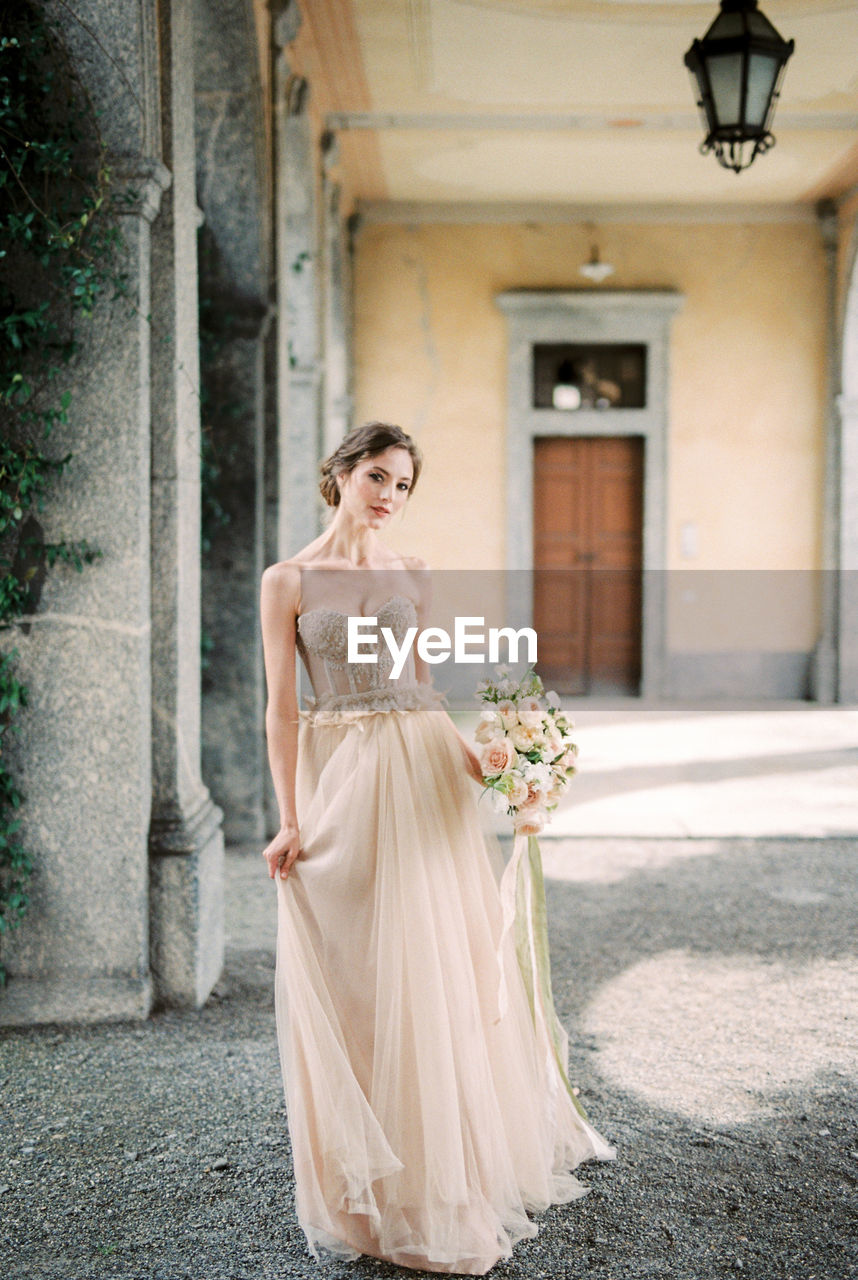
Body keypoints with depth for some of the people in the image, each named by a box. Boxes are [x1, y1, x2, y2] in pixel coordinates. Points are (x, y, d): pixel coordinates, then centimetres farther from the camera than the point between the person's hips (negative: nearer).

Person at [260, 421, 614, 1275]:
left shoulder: (411, 579, 10)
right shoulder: (289, 581, 0)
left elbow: (423, 691, 12)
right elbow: (282, 709, -3)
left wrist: (488, 770, -1)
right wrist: (289, 819, -8)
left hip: (422, 774, 3)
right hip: (337, 779, -2)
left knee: (434, 966, 6)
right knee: (349, 978, 2)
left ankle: (450, 1169, 23)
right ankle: (371, 1180, 18)